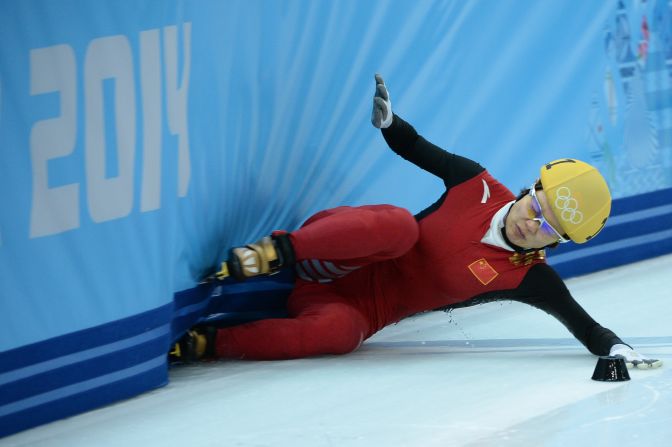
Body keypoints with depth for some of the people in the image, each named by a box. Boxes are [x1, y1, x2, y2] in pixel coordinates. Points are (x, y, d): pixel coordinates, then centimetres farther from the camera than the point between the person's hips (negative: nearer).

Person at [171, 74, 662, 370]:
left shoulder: (529, 280, -9)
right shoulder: (476, 185, -6)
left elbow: (581, 323, -9)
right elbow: (417, 148, 8)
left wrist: (615, 347, -28)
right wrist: (385, 117, -4)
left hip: (369, 308, 1)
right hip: (346, 260, -1)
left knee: (337, 332, -39)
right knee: (399, 224, -37)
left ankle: (203, 343, -31)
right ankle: (275, 251, -32)